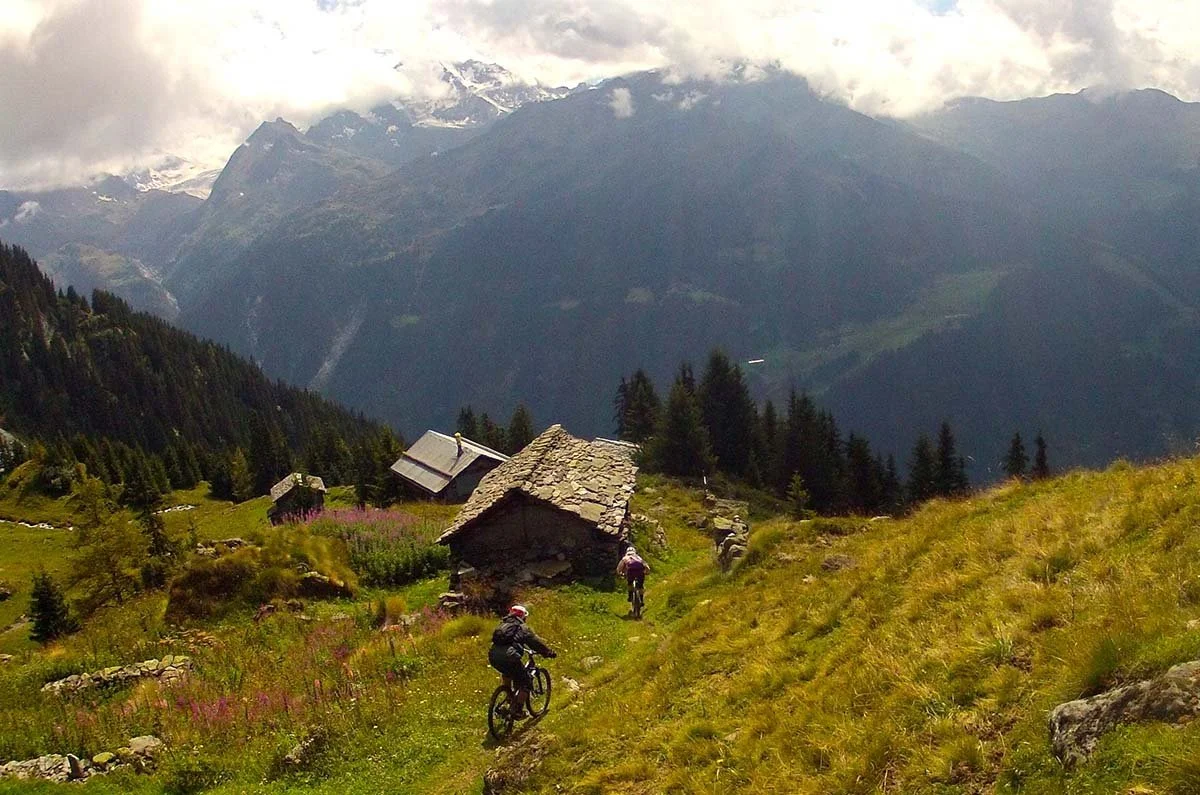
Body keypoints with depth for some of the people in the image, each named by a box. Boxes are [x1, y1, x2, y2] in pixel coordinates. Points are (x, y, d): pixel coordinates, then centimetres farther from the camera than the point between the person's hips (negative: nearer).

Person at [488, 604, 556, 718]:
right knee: (525, 682, 12)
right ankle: (518, 711, 6)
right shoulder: (522, 628, 10)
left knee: (508, 673, 37)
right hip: (509, 656, -6)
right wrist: (550, 653, 29)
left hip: (493, 655, 6)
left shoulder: (502, 625, 26)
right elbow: (537, 643, 14)